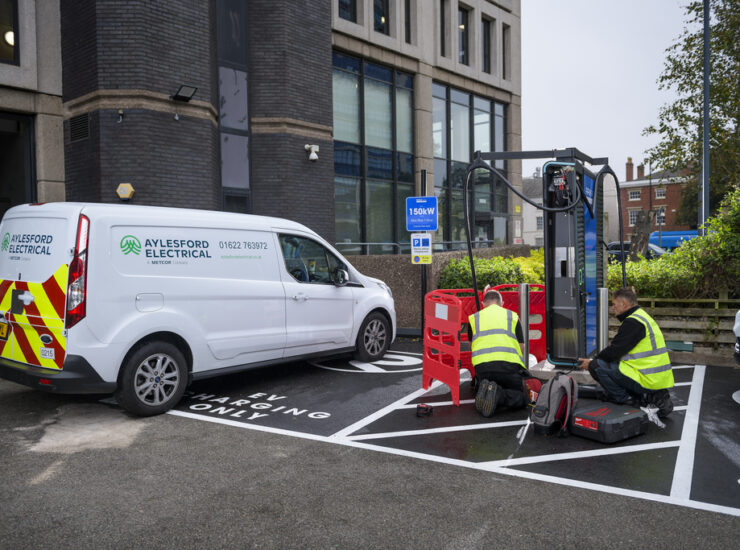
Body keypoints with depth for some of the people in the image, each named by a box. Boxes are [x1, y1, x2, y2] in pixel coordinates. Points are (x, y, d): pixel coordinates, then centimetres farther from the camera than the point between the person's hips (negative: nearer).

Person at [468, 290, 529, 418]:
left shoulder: (474, 318, 24)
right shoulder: (512, 316, 22)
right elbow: (521, 347, 22)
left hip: (481, 366, 2)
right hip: (509, 363, -2)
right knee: (521, 398, 13)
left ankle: (485, 391, -12)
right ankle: (498, 394, -18)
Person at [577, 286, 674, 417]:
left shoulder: (633, 322, -14)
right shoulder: (641, 317, 18)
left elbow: (614, 351, -14)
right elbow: (618, 349, 19)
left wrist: (592, 363, 1)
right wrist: (595, 360, 14)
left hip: (647, 380, -10)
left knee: (597, 366, -14)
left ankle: (628, 400, -7)